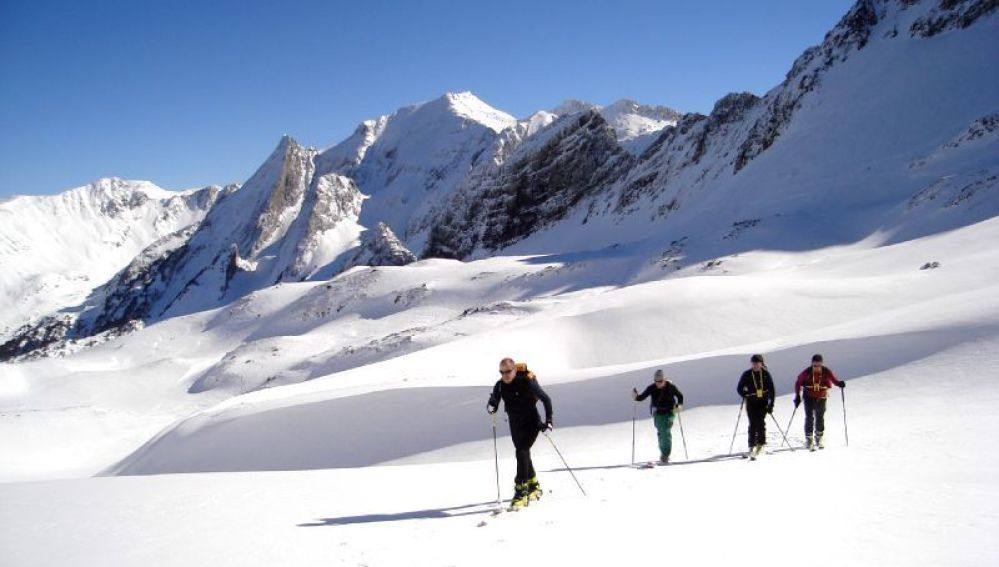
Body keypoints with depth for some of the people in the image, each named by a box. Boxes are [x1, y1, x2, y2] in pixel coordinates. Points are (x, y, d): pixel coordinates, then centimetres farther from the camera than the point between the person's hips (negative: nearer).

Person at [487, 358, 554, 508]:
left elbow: (546, 399, -14)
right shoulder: (500, 386, -8)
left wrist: (548, 421, -19)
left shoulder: (527, 382, -21)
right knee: (523, 455, 16)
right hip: (515, 425, 6)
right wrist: (491, 407, -26)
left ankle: (521, 491, -20)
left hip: (532, 423, -6)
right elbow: (493, 402, -2)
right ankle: (534, 486, 39)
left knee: (521, 452, -22)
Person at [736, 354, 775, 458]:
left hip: (763, 402, 0)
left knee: (760, 422, -9)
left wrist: (771, 404, -1)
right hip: (751, 403, 0)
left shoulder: (766, 374, 1)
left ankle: (760, 444, 9)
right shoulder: (746, 375, 2)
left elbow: (771, 390, 3)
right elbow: (739, 389, 9)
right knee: (753, 424, -9)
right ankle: (752, 447, -7)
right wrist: (747, 396, -6)